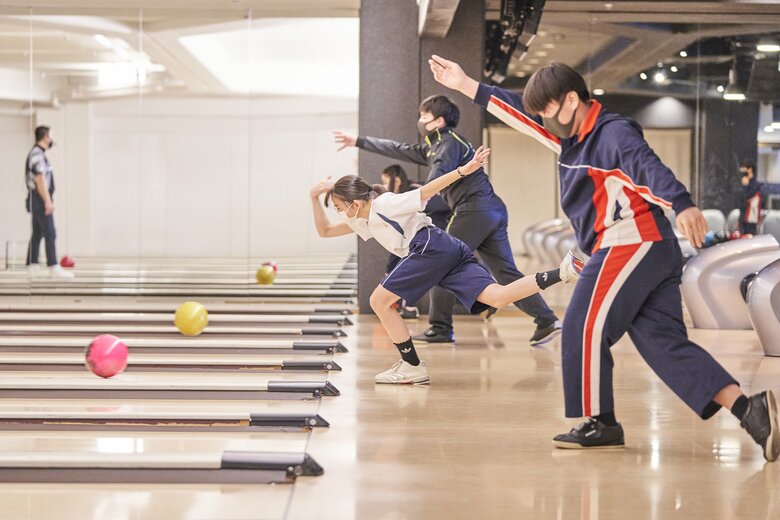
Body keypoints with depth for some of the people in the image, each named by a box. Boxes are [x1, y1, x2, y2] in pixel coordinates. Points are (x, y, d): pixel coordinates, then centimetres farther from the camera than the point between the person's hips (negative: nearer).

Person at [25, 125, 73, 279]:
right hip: (41, 199, -10)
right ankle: (53, 268, -12)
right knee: (50, 233, -11)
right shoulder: (38, 154, -16)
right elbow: (40, 179, -22)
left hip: (38, 200, 10)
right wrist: (48, 201, -23)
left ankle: (32, 267, 9)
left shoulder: (37, 154, 16)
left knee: (37, 233, 9)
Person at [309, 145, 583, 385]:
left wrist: (464, 170, -12)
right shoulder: (363, 221, 30)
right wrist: (315, 198, 25)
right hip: (452, 253, 9)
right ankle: (563, 271, -26)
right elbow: (325, 230, 38)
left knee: (379, 300, -1)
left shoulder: (384, 204, 4)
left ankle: (412, 366, -1)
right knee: (497, 297, -11)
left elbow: (427, 191, -3)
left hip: (431, 247, -9)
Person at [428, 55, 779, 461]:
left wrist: (682, 205, -45)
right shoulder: (572, 136, 19)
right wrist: (466, 86, 32)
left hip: (632, 245, -9)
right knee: (663, 342, 1)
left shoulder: (613, 133, -9)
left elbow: (650, 168, -27)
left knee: (584, 328, -5)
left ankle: (601, 423, 4)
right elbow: (520, 112, 29)